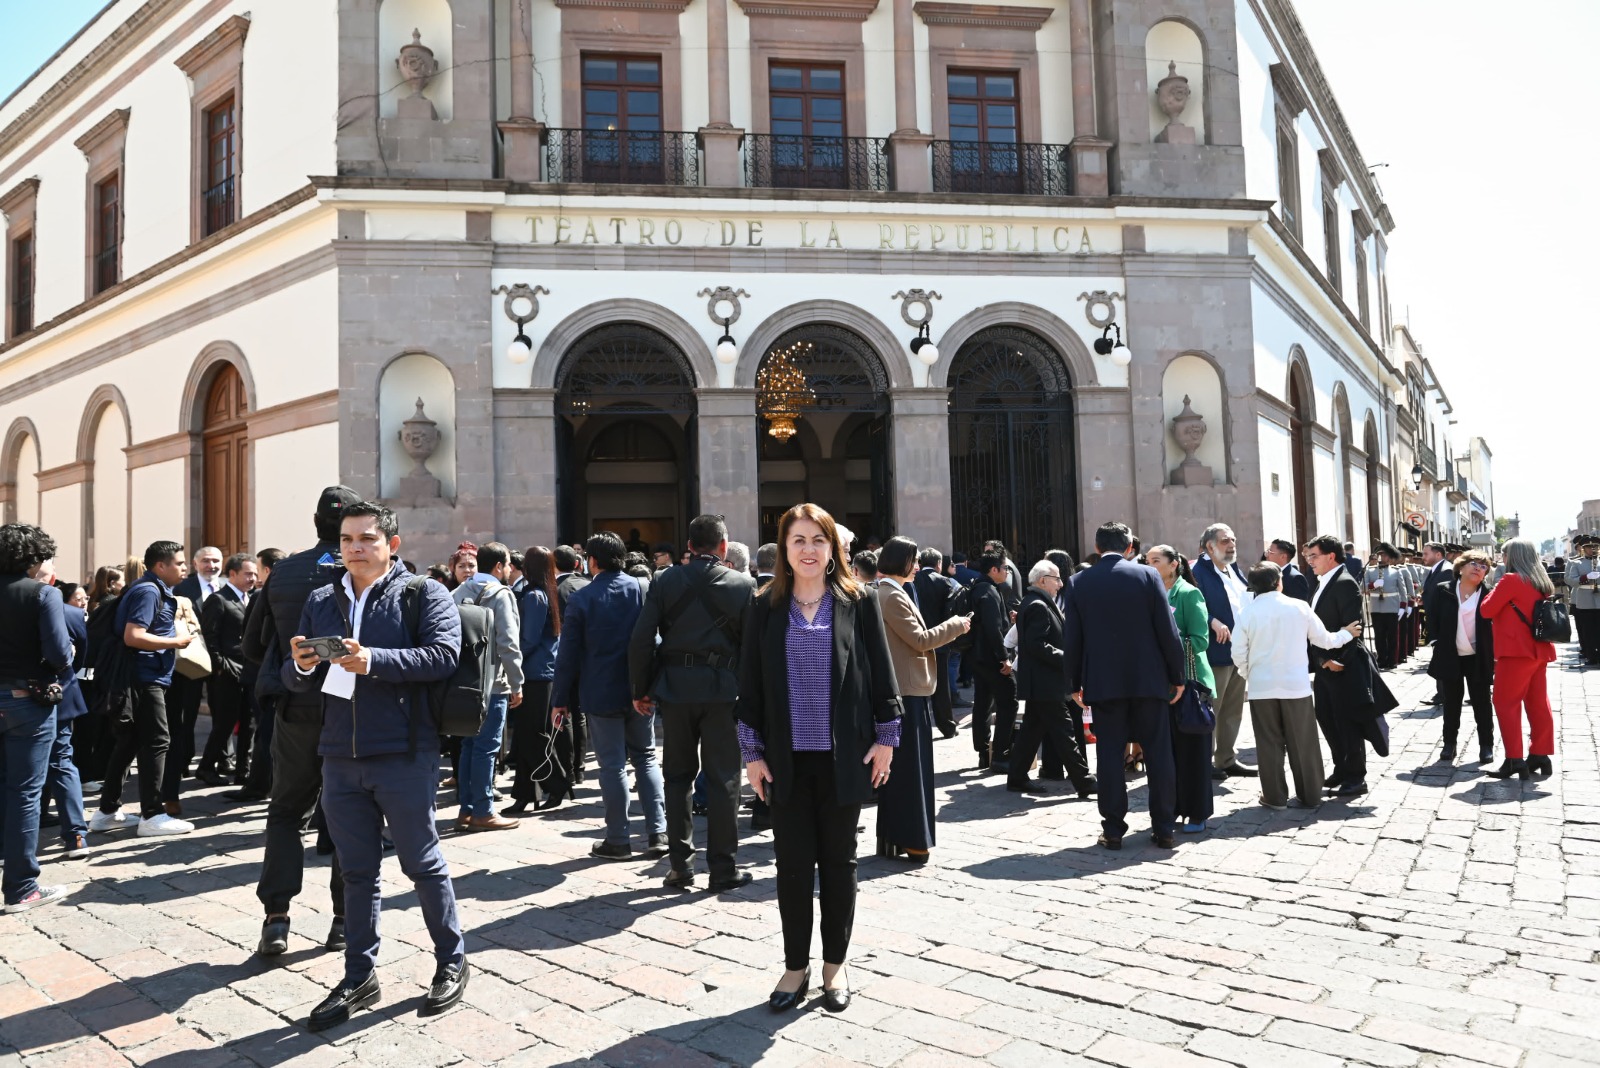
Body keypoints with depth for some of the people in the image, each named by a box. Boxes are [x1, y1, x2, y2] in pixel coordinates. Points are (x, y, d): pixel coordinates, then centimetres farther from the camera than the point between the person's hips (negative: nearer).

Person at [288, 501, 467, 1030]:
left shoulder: (424, 594, -3)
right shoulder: (320, 602, 13)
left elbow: (443, 654, -18)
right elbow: (296, 682, 13)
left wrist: (374, 660, -27)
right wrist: (301, 667, -11)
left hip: (404, 755, -5)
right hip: (340, 758, 5)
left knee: (423, 863, 6)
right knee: (357, 871, 14)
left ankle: (452, 961, 23)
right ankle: (359, 976, 26)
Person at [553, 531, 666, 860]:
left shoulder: (581, 599, -8)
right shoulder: (642, 590, -1)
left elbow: (568, 654, -6)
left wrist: (560, 700, 2)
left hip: (601, 694, -3)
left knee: (612, 765, 4)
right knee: (646, 758, 13)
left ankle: (617, 839, 10)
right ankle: (658, 832, 8)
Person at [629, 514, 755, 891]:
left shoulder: (666, 581, 2)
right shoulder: (742, 584, -2)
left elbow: (641, 640, -2)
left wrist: (640, 690, 7)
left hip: (674, 686, 2)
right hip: (722, 687, -2)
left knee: (678, 775, 12)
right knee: (722, 779, 5)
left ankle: (681, 866, 16)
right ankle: (722, 868, 10)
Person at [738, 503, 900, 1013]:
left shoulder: (859, 601, -1)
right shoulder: (766, 607, 2)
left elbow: (882, 673, 2)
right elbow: (750, 683, 4)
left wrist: (885, 737, -2)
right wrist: (752, 752, 0)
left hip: (844, 755, -1)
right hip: (787, 756, 1)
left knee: (838, 859, 10)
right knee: (793, 862, 7)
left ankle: (834, 965, 24)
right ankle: (796, 966, 22)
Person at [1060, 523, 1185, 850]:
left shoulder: (1080, 582, 0)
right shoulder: (1147, 575, -4)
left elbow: (1071, 637, 1)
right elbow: (1167, 630, -4)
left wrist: (1076, 682, 11)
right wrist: (1177, 675, 4)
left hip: (1103, 682, 1)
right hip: (1149, 679, 0)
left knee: (1110, 754, 5)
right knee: (1158, 753, 8)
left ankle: (1113, 829, 8)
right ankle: (1163, 828, 12)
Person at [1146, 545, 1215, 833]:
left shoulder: (1189, 594, -6)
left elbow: (1200, 639, -12)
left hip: (1189, 682, -5)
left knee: (1192, 748, 2)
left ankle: (1197, 813, 11)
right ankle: (1171, 808, 18)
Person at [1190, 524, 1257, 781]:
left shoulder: (1234, 569, 15)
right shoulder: (1199, 573, -13)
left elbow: (1249, 601, 21)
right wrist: (1214, 623, -32)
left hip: (1240, 651, 9)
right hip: (1216, 652, -9)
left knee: (1233, 710, 16)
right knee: (1210, 710, -1)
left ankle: (1226, 759, 26)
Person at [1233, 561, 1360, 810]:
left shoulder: (1248, 613, -7)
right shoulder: (1299, 607, -6)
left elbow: (1239, 655, -6)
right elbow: (1324, 640, 4)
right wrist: (1346, 633, 23)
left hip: (1261, 686, 0)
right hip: (1296, 685, 0)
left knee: (1269, 744, 9)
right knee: (1303, 743, 11)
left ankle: (1275, 797, 14)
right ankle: (1310, 796, 19)